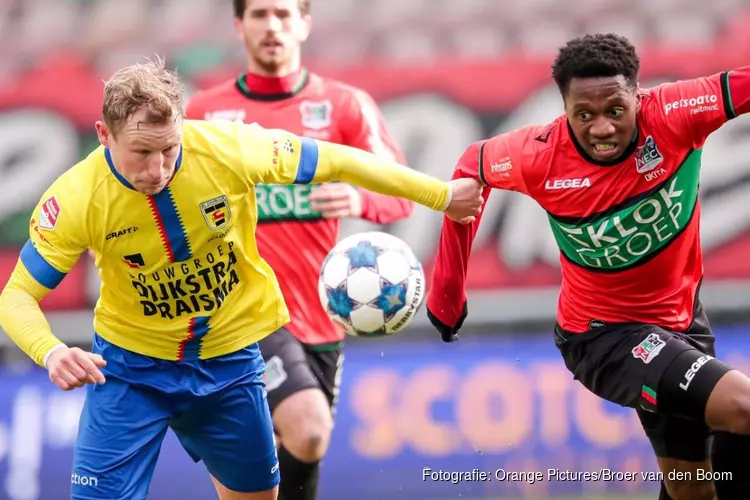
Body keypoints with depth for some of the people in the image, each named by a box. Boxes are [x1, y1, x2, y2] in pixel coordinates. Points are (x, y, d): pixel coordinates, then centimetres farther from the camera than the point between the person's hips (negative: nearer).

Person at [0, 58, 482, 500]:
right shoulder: (76, 200, -25)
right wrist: (51, 353, -40)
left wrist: (442, 194, -5)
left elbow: (337, 162, -11)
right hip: (130, 367, -2)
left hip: (229, 358, 2)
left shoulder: (229, 148, -23)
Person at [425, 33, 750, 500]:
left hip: (683, 317, 4)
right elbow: (471, 168, -3)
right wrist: (447, 293, 2)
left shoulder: (675, 116, -24)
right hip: (605, 335, -4)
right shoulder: (540, 156, -23)